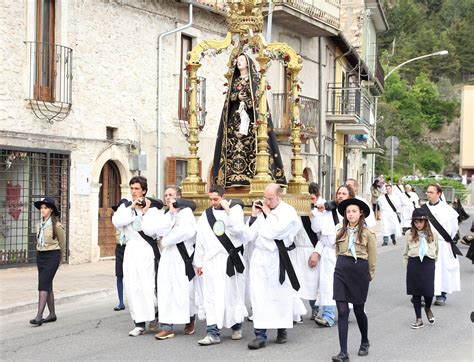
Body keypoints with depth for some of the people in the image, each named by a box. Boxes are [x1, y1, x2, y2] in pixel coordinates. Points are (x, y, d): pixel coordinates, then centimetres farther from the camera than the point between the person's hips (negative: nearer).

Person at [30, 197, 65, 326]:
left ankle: (39, 316, -18)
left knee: (43, 285, -14)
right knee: (47, 286, 11)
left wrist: (58, 259, 13)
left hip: (52, 256, -7)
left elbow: (62, 244, 3)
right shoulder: (39, 225, 9)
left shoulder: (57, 225, -9)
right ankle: (52, 314, 20)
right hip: (40, 256, 7)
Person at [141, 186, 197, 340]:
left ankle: (189, 321, 22)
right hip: (166, 255, 5)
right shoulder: (163, 213, 15)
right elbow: (152, 229, 1)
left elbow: (188, 231, -18)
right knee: (165, 289, -3)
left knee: (184, 288, 2)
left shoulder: (185, 211, -1)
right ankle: (167, 326, -3)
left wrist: (166, 240, -13)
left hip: (182, 255, -5)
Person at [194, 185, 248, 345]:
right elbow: (200, 240, 13)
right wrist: (198, 262, 12)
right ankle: (213, 333, -4)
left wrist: (227, 211, -16)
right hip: (211, 260, 2)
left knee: (233, 294, 7)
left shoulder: (235, 208, 1)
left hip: (231, 259, -2)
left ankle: (236, 326, 26)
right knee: (211, 296, -4)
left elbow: (238, 230, -15)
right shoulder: (206, 214, 9)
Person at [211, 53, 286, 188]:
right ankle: (234, 176, -12)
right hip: (235, 116, 4)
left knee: (250, 144, -13)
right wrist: (239, 96, -10)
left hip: (250, 115, -4)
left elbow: (257, 96, -5)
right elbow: (230, 97, 9)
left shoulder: (254, 78, 8)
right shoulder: (234, 81, 22)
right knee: (235, 145, -7)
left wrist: (245, 104, -17)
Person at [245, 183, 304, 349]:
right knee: (259, 295, -3)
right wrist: (254, 216, -4)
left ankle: (282, 330, 27)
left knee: (281, 295, 9)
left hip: (278, 258, -3)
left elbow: (274, 231, -20)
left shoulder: (287, 211, -6)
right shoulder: (260, 209, 5)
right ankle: (260, 335, -2)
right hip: (260, 256, 3)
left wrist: (267, 213, -10)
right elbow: (249, 236, 2)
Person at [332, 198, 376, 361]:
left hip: (360, 271, -2)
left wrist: (369, 275, 10)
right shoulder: (341, 231, 8)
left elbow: (372, 258, 4)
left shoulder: (367, 233, -2)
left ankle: (365, 342, 37)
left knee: (358, 310, 10)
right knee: (342, 311, -5)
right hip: (341, 270, 2)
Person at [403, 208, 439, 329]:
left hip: (428, 264, 0)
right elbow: (405, 253, 8)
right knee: (416, 293, 5)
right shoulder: (409, 234, 1)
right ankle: (419, 319, 15)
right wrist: (408, 265, 5)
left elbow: (436, 251, 15)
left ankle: (428, 309, 30)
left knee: (429, 291, -5)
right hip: (414, 264, 0)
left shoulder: (432, 234, 2)